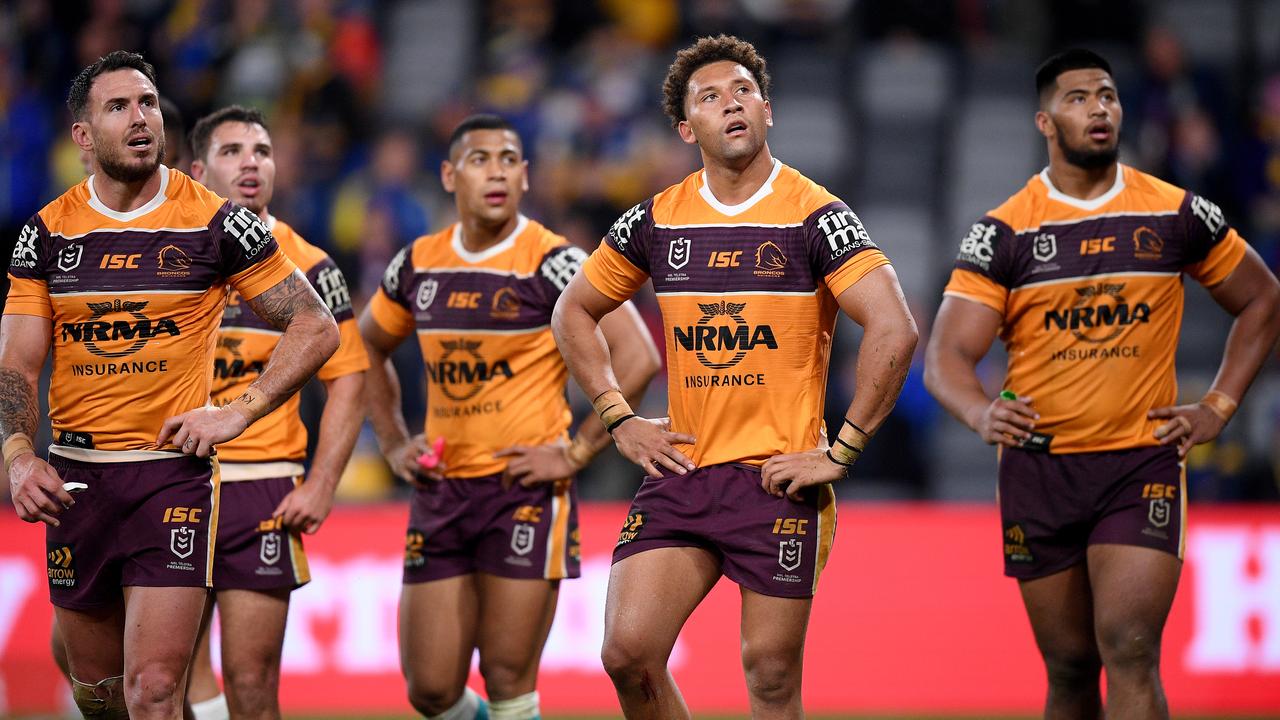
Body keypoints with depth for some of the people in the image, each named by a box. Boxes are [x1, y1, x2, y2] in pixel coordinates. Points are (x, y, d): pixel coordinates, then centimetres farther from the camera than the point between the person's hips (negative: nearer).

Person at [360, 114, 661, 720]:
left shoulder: (552, 264, -9)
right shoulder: (418, 265, 8)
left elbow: (636, 358, -15)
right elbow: (367, 348, 25)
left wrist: (576, 451, -15)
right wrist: (393, 443, 14)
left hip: (526, 492, -5)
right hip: (440, 491, 5)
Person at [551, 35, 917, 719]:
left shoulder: (815, 216, -6)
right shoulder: (656, 221, 7)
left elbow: (893, 331, -14)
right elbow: (574, 312, 21)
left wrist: (840, 453, -14)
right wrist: (619, 419, 10)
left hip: (777, 481, -4)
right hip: (681, 471, 4)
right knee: (628, 653, -8)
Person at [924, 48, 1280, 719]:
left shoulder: (1178, 216, 2)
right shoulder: (1004, 232, -1)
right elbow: (947, 355, -8)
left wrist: (1218, 407, 7)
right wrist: (981, 412, -30)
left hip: (1144, 463, -1)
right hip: (1038, 467, 1)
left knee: (1129, 651, -17)